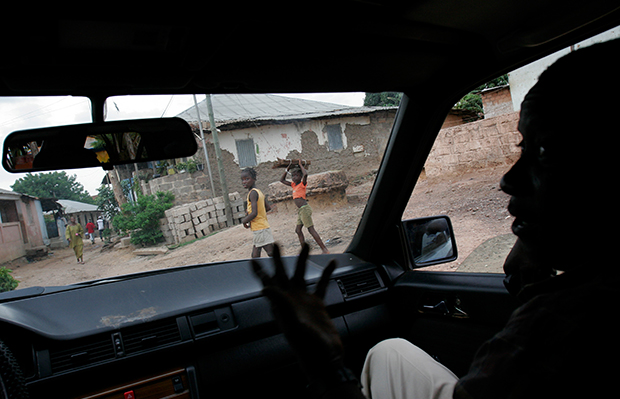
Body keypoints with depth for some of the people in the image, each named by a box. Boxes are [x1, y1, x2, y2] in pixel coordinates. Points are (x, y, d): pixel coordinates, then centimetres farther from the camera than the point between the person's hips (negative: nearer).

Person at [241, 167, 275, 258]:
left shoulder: (252, 193, -15)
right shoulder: (259, 191, 12)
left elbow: (254, 213, -24)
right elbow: (268, 207, 19)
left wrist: (244, 221, -7)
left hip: (260, 229, -10)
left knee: (271, 253, -8)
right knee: (255, 256, 11)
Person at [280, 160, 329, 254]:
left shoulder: (303, 183, -5)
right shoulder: (293, 185, 17)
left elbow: (305, 174, -26)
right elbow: (282, 180, 25)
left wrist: (300, 164, -10)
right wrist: (288, 169, 16)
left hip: (304, 208, -9)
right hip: (300, 210, 9)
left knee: (311, 229, -10)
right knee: (298, 230, 9)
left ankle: (324, 249, -9)